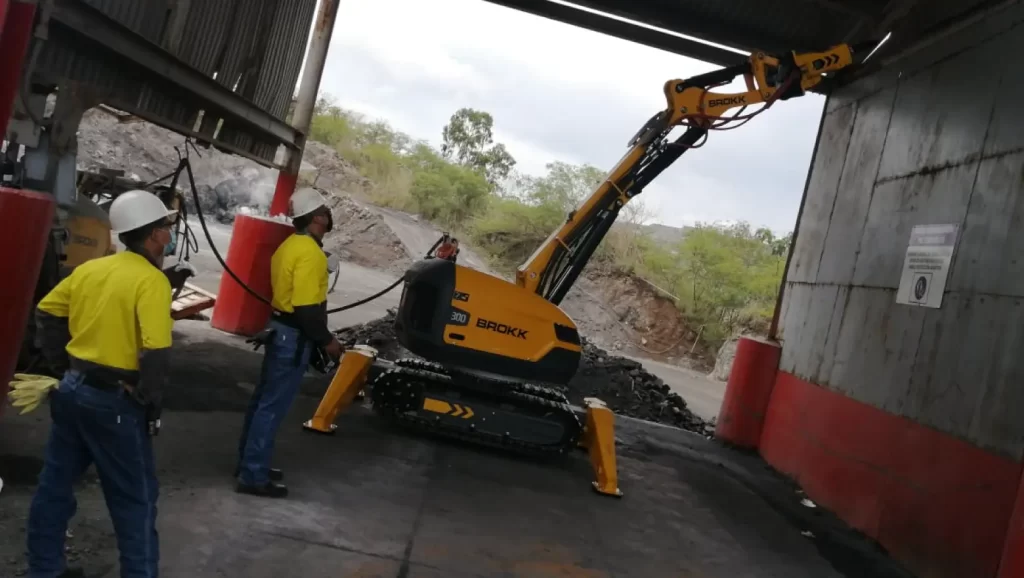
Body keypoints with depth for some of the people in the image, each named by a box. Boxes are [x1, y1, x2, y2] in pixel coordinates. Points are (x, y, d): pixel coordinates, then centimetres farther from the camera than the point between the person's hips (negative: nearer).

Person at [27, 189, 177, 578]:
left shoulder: (90, 268, 6)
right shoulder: (151, 279, -17)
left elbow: (46, 314, 16)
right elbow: (155, 353, -24)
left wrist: (61, 366, 21)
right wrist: (151, 405, -12)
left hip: (71, 389, 8)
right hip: (114, 400, -8)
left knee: (55, 483, 20)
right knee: (135, 497, 6)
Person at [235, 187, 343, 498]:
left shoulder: (291, 244, 10)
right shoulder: (309, 252, -21)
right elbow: (307, 306, -25)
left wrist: (320, 336, 21)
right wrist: (326, 340, -14)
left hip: (280, 328, 10)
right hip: (294, 336, -10)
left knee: (263, 398, 16)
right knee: (273, 406, -3)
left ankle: (250, 463, 28)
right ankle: (253, 476, 5)